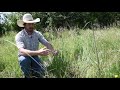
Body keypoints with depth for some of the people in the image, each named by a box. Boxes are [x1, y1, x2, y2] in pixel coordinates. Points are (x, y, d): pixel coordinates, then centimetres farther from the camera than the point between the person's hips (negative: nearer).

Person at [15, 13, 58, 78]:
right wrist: (38, 52, -52)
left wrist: (53, 51, -38)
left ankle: (33, 73, 13)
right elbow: (22, 51, -38)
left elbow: (47, 43, -14)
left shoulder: (37, 34, -7)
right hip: (25, 57, -2)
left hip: (35, 57, 3)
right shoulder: (19, 36, -22)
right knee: (24, 60, -37)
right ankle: (28, 76, -10)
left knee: (41, 72, -23)